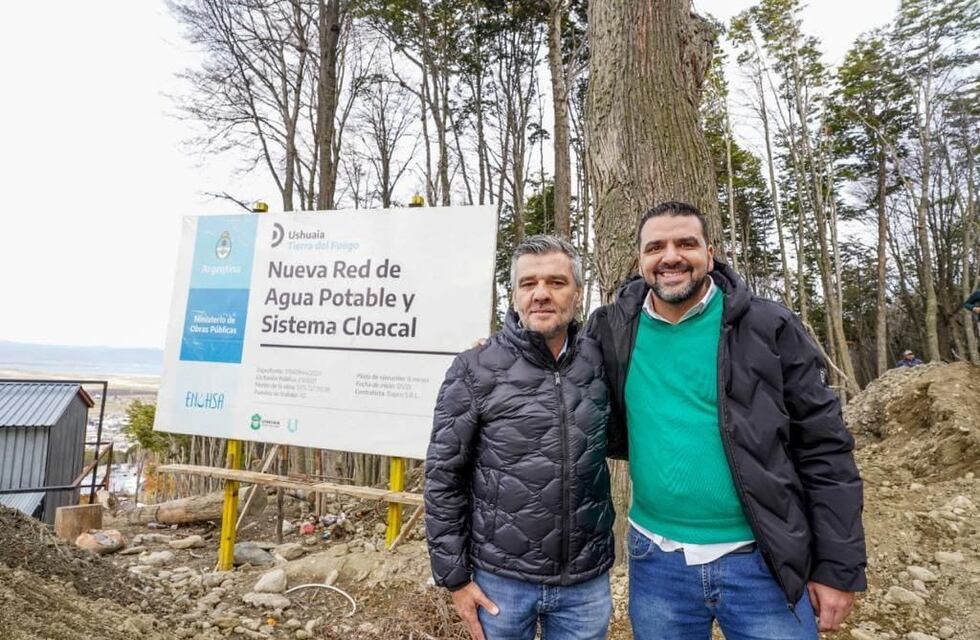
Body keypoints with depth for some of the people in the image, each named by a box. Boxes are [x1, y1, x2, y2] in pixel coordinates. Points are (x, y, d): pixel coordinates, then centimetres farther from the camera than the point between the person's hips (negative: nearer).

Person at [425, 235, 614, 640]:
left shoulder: (599, 361, -3)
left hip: (586, 582, 3)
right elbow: (443, 477, -7)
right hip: (499, 579, -2)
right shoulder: (475, 370, -11)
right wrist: (454, 575, -5)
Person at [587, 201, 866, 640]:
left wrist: (839, 567, -4)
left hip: (760, 560, -1)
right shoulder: (612, 331, -3)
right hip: (656, 561, 2)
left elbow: (824, 449, -4)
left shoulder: (769, 328, -7)